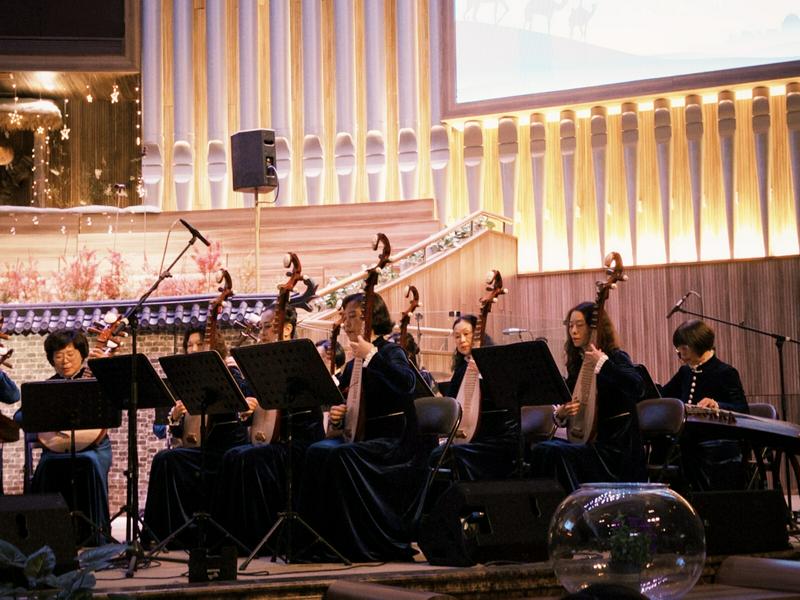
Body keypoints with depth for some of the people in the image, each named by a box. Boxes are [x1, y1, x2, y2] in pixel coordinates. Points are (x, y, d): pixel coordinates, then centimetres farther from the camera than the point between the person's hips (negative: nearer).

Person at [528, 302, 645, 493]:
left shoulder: (616, 357, -5)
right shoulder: (577, 363, 14)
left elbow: (637, 389, -27)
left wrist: (602, 363, -30)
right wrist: (560, 413, -6)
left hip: (615, 447, -6)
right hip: (588, 443, 6)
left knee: (555, 454, -26)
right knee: (541, 450, -18)